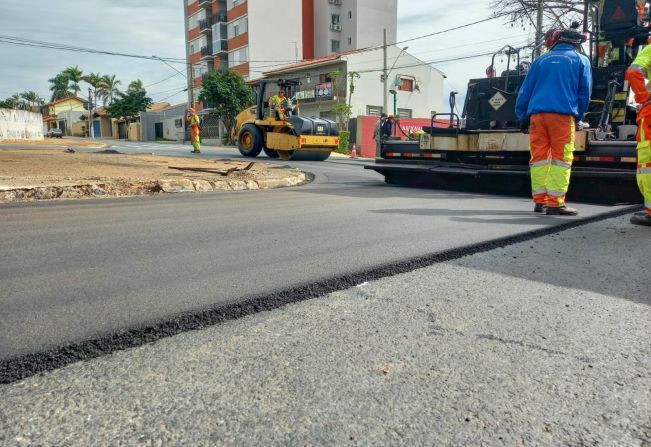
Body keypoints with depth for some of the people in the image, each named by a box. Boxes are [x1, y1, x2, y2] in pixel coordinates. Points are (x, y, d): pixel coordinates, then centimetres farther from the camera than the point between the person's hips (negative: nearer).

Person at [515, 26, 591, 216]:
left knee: (539, 158, 4)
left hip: (537, 114, 3)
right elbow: (584, 93, 9)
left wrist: (523, 117, 18)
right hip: (563, 115, -3)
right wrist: (577, 116, 19)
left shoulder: (541, 60, 17)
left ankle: (539, 201, 5)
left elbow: (525, 91, 13)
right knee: (561, 158, -4)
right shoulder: (581, 60, 13)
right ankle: (555, 203, -9)